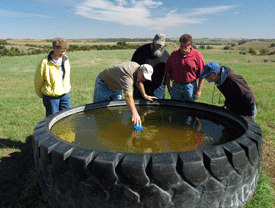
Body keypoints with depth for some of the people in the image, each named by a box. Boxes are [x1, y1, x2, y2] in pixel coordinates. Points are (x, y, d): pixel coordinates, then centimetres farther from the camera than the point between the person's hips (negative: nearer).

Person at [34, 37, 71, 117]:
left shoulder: (66, 59, 2)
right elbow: (38, 80, -3)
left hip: (65, 95, 5)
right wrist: (41, 95, 8)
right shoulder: (45, 62, -15)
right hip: (51, 97, -5)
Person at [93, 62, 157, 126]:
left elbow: (138, 82, 11)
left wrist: (145, 95, 11)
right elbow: (128, 95, -57)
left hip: (116, 87, 9)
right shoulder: (127, 75, -42)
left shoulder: (137, 66, -13)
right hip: (103, 84, -8)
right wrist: (134, 113, -68)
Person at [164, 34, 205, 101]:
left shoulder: (197, 55, -4)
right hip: (176, 86, 2)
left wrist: (199, 90, -7)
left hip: (190, 86, -2)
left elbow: (202, 74, -4)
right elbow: (168, 71, 9)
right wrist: (168, 85, 6)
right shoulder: (174, 54, 4)